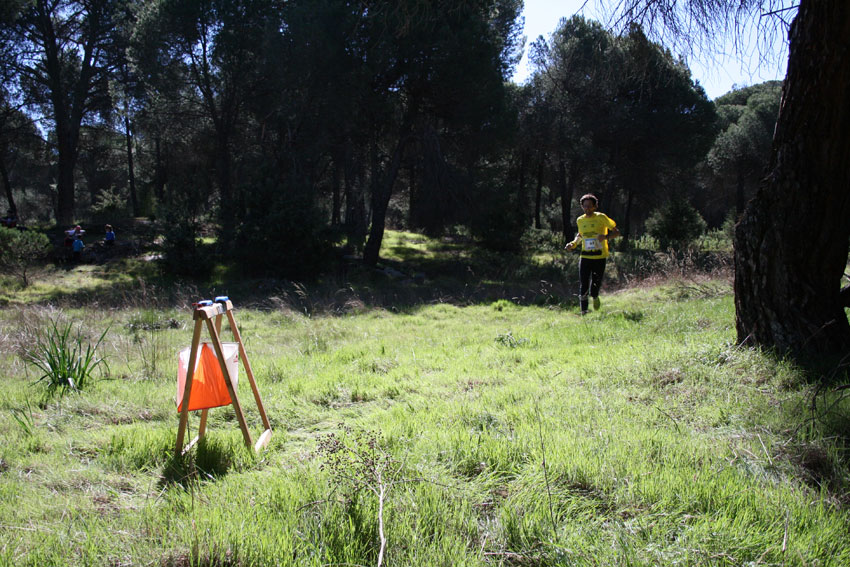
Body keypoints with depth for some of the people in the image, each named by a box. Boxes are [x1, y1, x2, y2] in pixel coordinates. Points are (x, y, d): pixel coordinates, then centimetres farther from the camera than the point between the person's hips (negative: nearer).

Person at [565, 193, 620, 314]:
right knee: (583, 288, -6)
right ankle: (583, 312, 9)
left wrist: (606, 236, -21)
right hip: (585, 258, 3)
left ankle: (595, 297, 34)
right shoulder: (580, 220, 7)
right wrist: (574, 243, 6)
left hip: (600, 258, -3)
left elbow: (617, 232, -1)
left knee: (594, 290, -3)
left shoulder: (601, 217, -5)